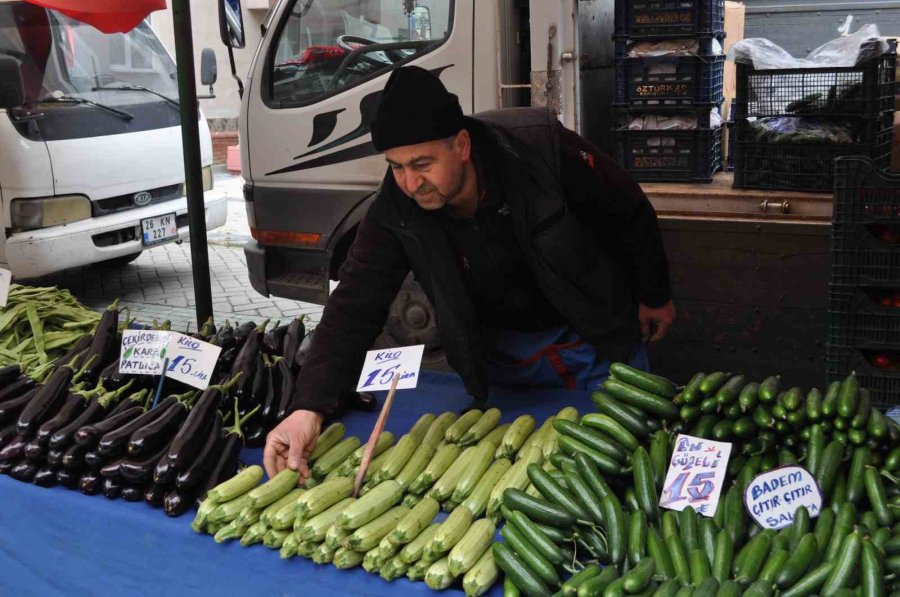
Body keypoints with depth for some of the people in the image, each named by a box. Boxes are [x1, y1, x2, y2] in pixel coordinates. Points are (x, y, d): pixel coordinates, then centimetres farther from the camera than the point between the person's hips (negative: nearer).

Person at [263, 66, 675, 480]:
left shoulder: (541, 147, -29)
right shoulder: (393, 213, -23)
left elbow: (629, 214, -13)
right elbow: (353, 308, -25)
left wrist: (654, 297, 0)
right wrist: (309, 408, -39)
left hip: (596, 339, -1)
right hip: (504, 359, 2)